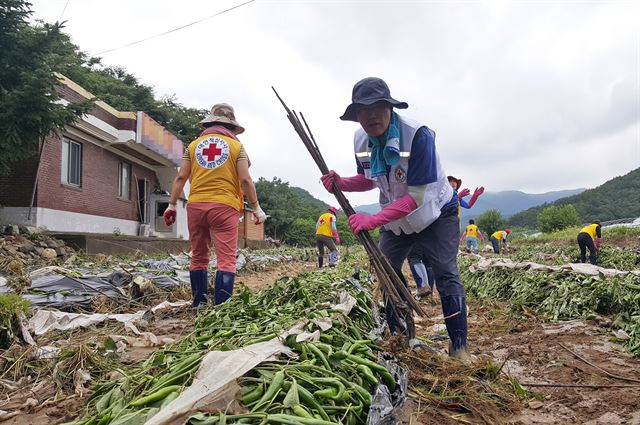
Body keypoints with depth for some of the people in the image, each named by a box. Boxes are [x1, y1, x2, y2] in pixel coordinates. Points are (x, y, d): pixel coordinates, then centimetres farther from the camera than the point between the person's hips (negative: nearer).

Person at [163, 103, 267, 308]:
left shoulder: (194, 145, 13)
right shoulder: (236, 146, 4)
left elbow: (181, 178, 9)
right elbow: (245, 180, -2)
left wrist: (172, 204, 15)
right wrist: (256, 207, 4)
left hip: (196, 205, 4)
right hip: (224, 205, -4)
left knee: (198, 257, 13)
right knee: (226, 259, -3)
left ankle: (199, 303, 19)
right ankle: (221, 306, -9)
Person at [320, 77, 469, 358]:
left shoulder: (418, 135, -32)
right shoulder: (361, 140, -13)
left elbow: (416, 197, -33)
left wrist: (373, 220, -41)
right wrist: (341, 183, -17)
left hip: (435, 212, -6)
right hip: (395, 216, 6)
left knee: (446, 274, -14)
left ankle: (459, 346, -3)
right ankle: (400, 333, 23)